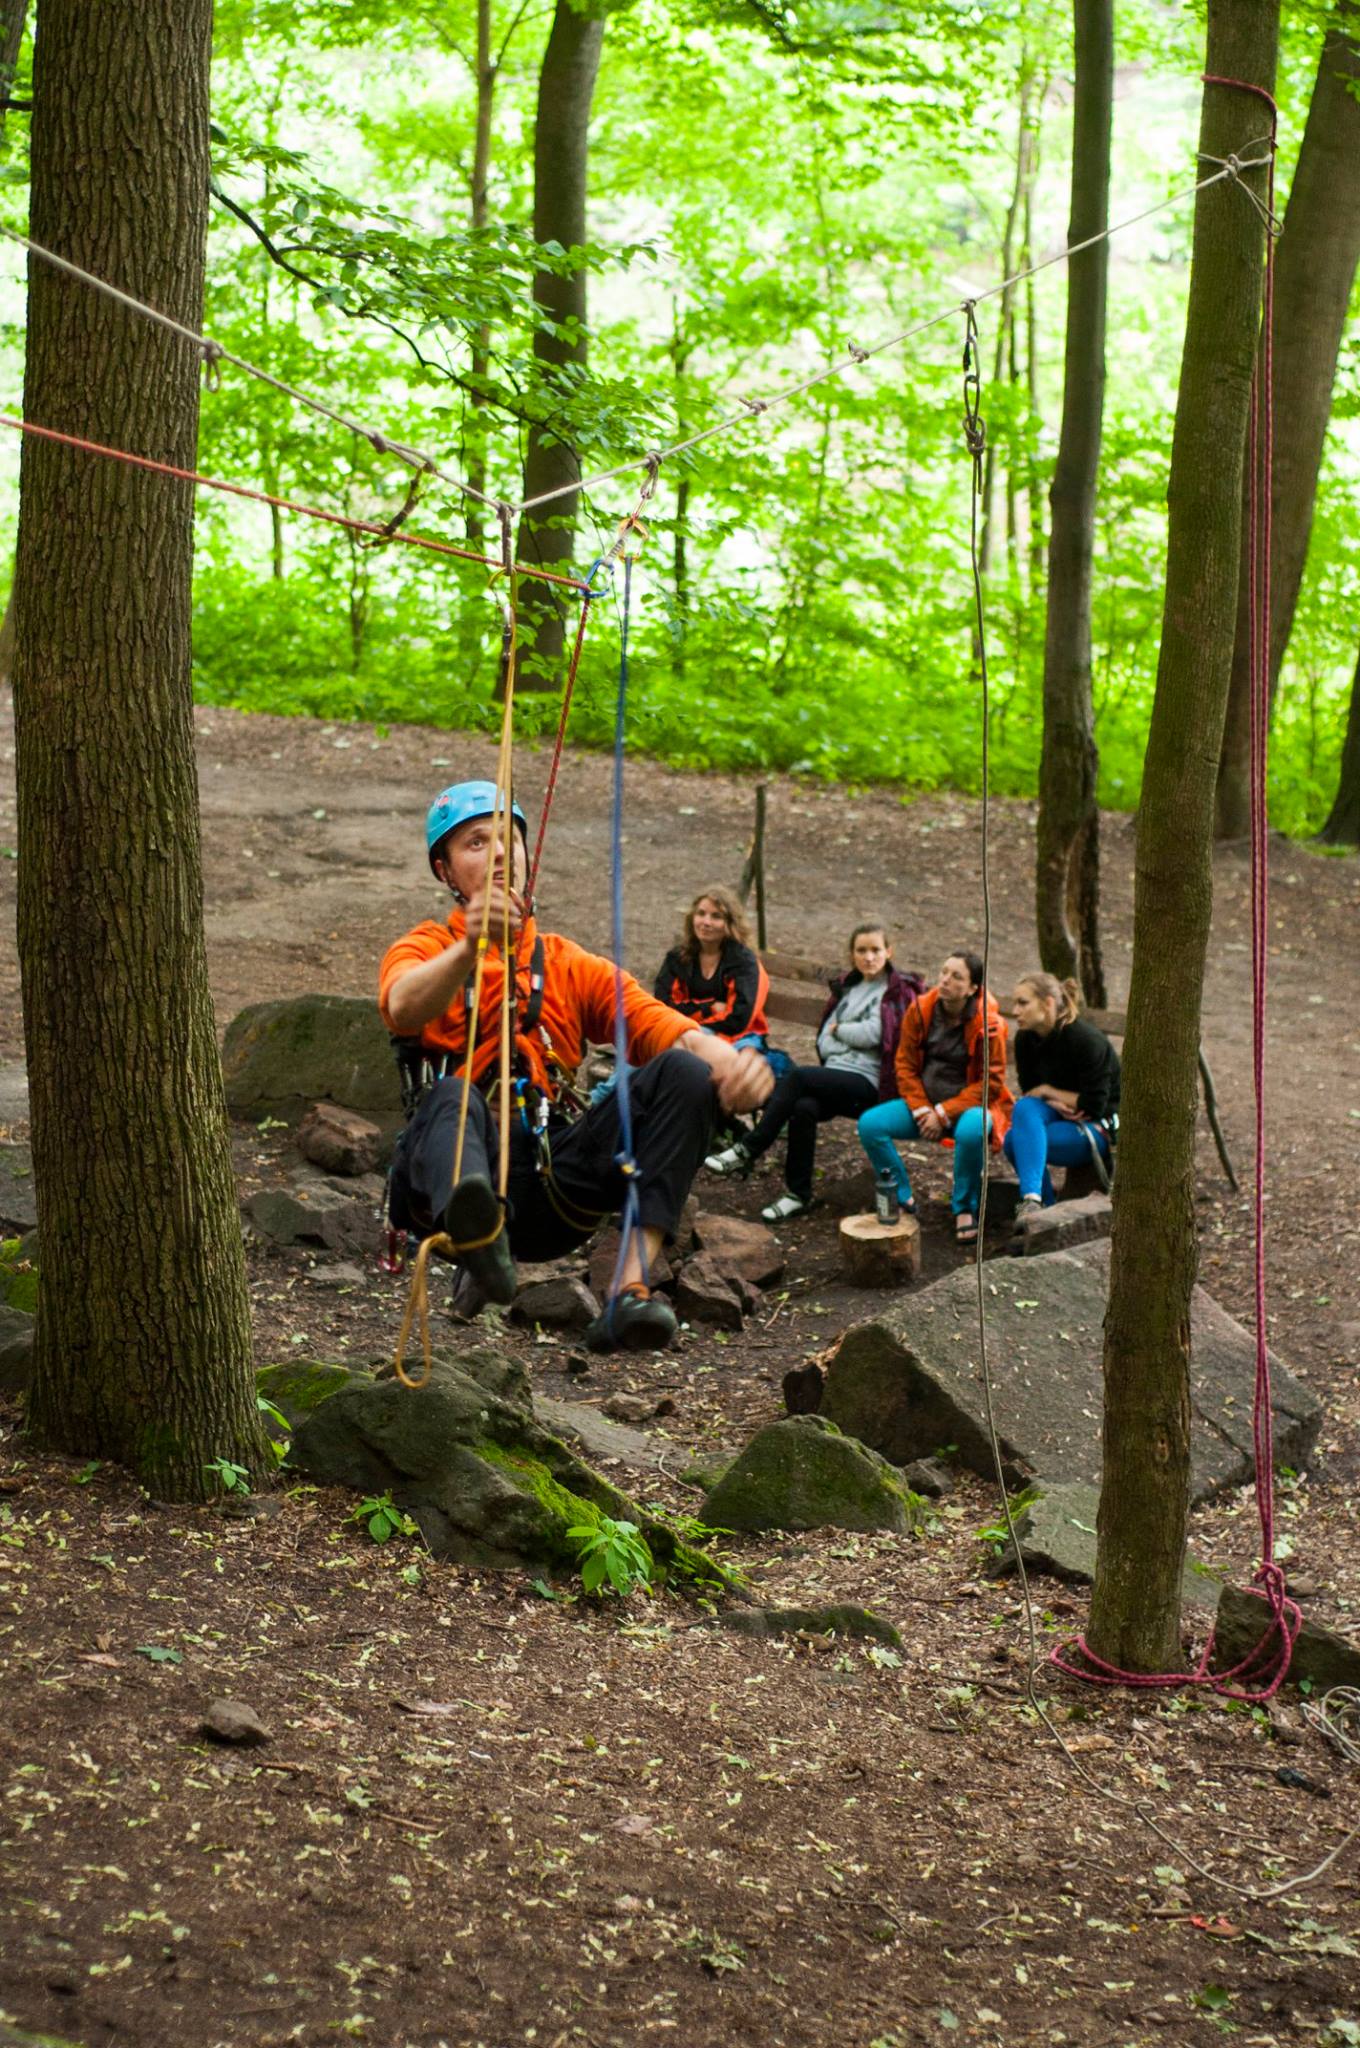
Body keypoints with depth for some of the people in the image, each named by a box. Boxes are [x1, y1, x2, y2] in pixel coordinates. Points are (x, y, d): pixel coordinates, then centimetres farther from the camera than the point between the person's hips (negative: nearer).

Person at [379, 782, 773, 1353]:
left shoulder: (569, 964, 25)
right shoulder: (424, 948, 15)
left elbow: (653, 1021, 7)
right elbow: (403, 1008, -11)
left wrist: (729, 1059, -17)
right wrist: (469, 949, -34)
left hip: (547, 1188, 3)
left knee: (684, 1072, -15)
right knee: (454, 1097, -35)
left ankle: (632, 1290, -32)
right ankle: (477, 1225, -70)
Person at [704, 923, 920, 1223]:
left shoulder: (896, 991, 2)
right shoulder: (848, 987, 23)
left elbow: (873, 1033, -13)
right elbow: (824, 1040, 18)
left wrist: (839, 1030, 2)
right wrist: (852, 1038, -1)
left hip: (866, 1081, -6)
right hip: (835, 1073, 6)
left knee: (796, 1077, -29)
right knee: (804, 1106, -29)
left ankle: (747, 1151, -27)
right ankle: (798, 1195, -24)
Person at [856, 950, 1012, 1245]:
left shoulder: (988, 1024, -14)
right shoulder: (920, 1010, -3)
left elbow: (991, 1082, -13)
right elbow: (905, 1065, 2)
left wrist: (944, 1113, -19)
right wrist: (921, 1110, -12)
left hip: (969, 1104, -4)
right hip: (923, 1101, 4)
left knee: (971, 1131, -40)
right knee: (870, 1124, -19)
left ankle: (964, 1210, -17)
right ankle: (902, 1200, -4)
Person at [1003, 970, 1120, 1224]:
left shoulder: (1087, 1040, -21)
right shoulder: (1025, 1038, -2)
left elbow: (1094, 1105, -20)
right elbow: (1029, 1092, 7)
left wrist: (1048, 1091, -12)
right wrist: (1058, 1103, -15)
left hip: (1100, 1127, -7)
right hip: (1059, 1115, 7)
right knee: (1025, 1108, -27)